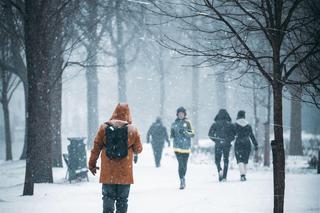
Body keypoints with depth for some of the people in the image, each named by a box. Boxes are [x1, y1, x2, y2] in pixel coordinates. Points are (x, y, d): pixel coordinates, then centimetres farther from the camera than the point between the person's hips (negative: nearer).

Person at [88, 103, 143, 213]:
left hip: (108, 173, 0)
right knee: (122, 200, 8)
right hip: (125, 174, 0)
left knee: (108, 198, 7)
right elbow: (138, 149, 6)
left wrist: (92, 164, 13)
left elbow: (96, 148, 1)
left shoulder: (104, 128, -4)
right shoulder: (132, 130, -5)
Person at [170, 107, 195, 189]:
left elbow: (192, 134, -2)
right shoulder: (174, 124, 8)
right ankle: (182, 180, -7)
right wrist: (172, 135, -7)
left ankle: (183, 177, 28)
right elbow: (171, 135, 17)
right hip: (177, 147, 1)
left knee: (184, 164, 6)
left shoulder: (187, 122, 1)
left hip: (186, 146, -1)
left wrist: (185, 132, -19)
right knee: (180, 164, -11)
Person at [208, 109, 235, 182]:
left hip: (218, 144, -1)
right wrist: (229, 140, 11)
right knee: (226, 160, 10)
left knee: (217, 159, 10)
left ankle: (220, 170, -18)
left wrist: (215, 140, 9)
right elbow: (233, 135, 0)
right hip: (227, 144, 1)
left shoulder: (215, 124, -1)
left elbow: (210, 134, -3)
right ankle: (224, 176, 7)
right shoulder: (230, 124, 1)